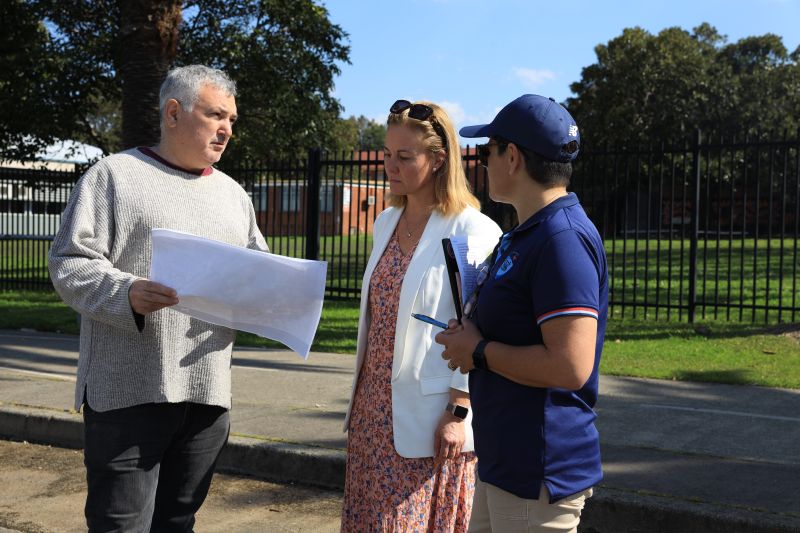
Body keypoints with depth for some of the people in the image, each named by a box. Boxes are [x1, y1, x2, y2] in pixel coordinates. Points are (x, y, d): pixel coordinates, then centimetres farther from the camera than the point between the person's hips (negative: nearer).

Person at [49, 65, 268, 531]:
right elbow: (70, 263, -5)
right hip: (129, 390, -5)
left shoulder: (233, 194, 18)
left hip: (209, 390, 5)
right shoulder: (115, 174, 1)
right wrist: (126, 293, -24)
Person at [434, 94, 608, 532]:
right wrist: (470, 337, 6)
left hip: (539, 475, -10)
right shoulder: (525, 234, 14)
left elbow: (571, 366, -29)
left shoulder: (563, 239, -21)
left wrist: (480, 352, -16)